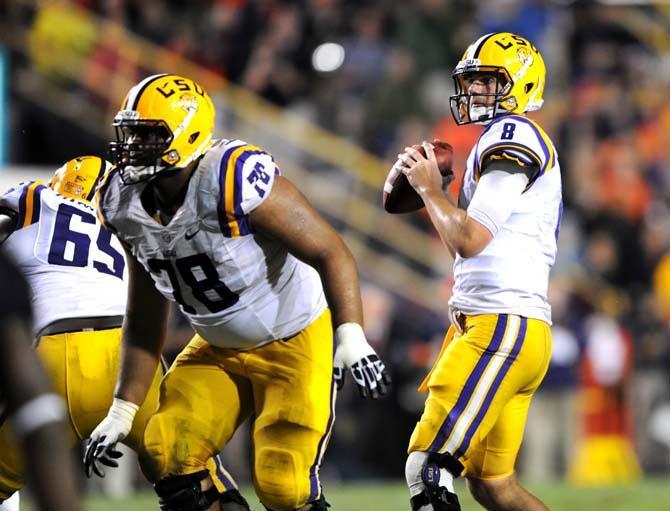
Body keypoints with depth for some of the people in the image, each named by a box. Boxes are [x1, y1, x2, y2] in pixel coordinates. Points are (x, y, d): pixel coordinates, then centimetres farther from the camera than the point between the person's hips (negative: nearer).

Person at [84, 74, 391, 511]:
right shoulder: (127, 205, -5)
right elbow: (145, 323, 7)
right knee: (166, 458, -10)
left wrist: (352, 339, -37)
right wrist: (123, 412, 5)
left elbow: (330, 252, -25)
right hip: (220, 351, 7)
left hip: (295, 342, -6)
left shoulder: (235, 179, -28)